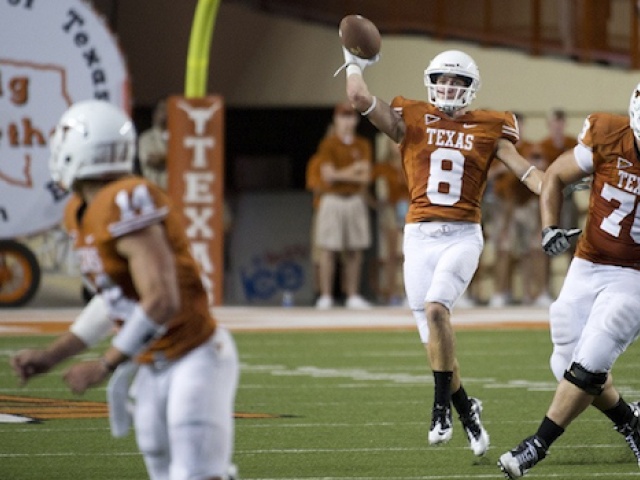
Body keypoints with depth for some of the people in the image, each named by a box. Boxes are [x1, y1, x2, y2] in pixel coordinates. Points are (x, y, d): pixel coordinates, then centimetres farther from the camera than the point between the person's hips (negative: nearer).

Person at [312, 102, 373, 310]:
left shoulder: (363, 145, 11)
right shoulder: (328, 144, -1)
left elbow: (366, 177, 3)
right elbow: (328, 175, -10)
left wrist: (343, 175, -10)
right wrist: (354, 170, -4)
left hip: (356, 200, 4)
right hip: (333, 199, -4)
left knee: (354, 251, 3)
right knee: (328, 249, -5)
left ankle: (353, 296, 7)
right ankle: (325, 296, -4)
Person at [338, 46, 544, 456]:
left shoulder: (488, 129, 7)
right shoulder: (412, 121, 7)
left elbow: (527, 171, 3)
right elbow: (361, 99, -1)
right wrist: (355, 63, 11)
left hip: (463, 235, -2)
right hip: (420, 235, 2)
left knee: (436, 308, -25)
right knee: (433, 337, 1)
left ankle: (442, 406, -14)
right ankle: (466, 409, 20)